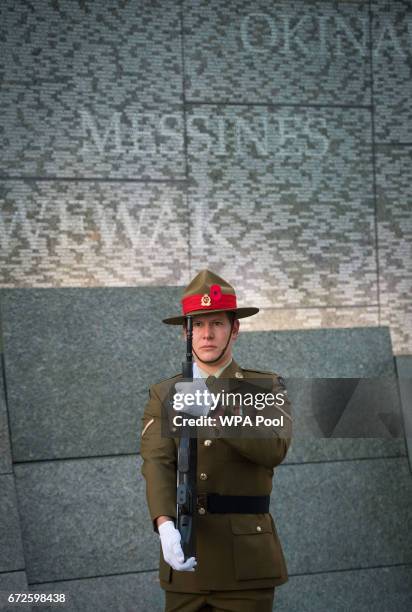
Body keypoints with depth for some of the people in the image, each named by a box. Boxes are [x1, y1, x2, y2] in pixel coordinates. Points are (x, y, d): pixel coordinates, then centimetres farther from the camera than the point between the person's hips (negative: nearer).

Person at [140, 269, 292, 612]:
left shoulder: (267, 388, 4)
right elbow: (157, 466, -8)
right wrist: (166, 526, -27)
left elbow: (274, 450, -14)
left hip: (246, 562, -2)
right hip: (187, 559, 2)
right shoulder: (164, 396, 7)